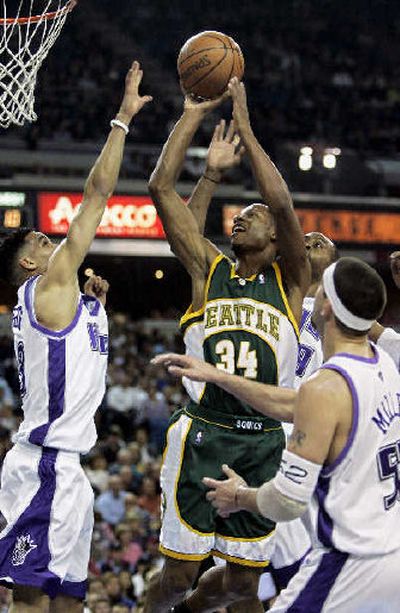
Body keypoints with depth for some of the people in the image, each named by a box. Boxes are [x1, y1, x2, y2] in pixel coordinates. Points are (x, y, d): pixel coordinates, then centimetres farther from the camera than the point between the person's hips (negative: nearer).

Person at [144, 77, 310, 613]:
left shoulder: (290, 281, 6)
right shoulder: (208, 269, 8)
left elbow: (283, 204, -10)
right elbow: (161, 189, 3)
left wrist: (244, 125, -10)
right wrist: (193, 116, 0)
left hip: (263, 443, 1)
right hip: (203, 436, -1)